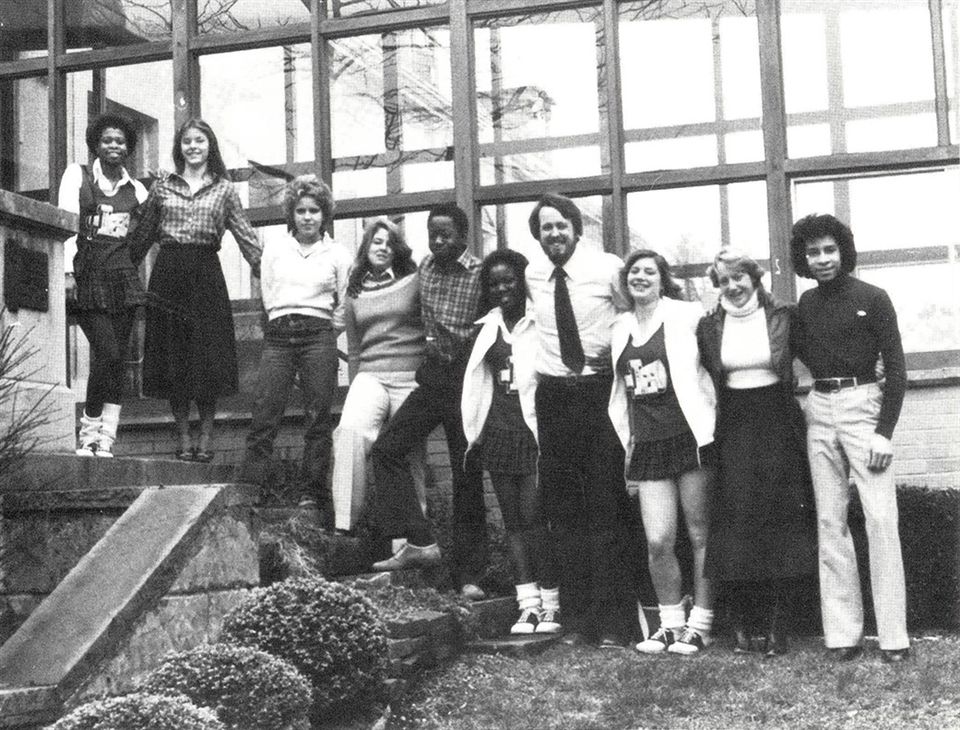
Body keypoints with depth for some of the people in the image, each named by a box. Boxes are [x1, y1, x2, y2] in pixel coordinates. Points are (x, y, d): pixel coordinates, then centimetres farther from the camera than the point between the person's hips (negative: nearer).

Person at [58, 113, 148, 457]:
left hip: (123, 276, 3)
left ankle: (104, 440, 5)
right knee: (108, 354, -15)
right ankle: (88, 433, 0)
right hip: (88, 276, -3)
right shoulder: (76, 175, 7)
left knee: (117, 357, 0)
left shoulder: (136, 190, 15)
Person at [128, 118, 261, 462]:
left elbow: (245, 234, 3)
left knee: (208, 355, -3)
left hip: (205, 273, -1)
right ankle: (183, 438, 9)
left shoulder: (224, 189, 7)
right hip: (168, 273, 1)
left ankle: (206, 438, 6)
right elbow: (142, 234, 13)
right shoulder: (162, 186, 10)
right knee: (172, 355, 1)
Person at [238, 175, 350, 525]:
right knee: (264, 417, -7)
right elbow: (268, 296, 14)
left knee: (318, 419, -4)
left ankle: (310, 497, 0)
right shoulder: (274, 250, 14)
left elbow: (344, 309, 12)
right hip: (278, 335, 1)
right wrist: (285, 323, 11)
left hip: (318, 335, -1)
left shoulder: (338, 255, 9)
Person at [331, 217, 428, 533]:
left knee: (412, 456, -1)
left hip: (411, 378, -1)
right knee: (351, 429, -26)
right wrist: (355, 384, 18)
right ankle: (344, 525, -27)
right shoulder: (354, 293, 15)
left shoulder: (414, 282, 5)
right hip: (369, 376, 2)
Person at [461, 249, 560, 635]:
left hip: (534, 430, -6)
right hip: (498, 432, 6)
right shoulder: (490, 326, 13)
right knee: (513, 520, 5)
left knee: (533, 517, -9)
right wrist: (474, 429, 16)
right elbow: (477, 379, 21)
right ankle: (529, 603, 8)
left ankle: (550, 603, 0)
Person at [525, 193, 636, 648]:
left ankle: (613, 621, 5)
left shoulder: (607, 269, -6)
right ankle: (575, 618, 15)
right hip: (553, 396, 4)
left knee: (607, 507, -2)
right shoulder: (532, 276, 6)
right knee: (562, 509, 6)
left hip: (600, 392, -4)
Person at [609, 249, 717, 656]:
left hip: (689, 436, -4)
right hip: (647, 443, 4)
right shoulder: (620, 328, 14)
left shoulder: (686, 316, -1)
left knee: (700, 535, 3)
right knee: (658, 541, -2)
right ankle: (671, 621, 15)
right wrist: (627, 444, 18)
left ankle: (700, 623, 14)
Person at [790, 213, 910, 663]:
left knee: (881, 519, -9)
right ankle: (842, 633, 7)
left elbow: (895, 368, -5)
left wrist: (885, 432, -12)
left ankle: (893, 636, -5)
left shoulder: (872, 298, -3)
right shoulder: (806, 304, 10)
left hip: (862, 405, -5)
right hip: (819, 411, 5)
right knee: (830, 521, 4)